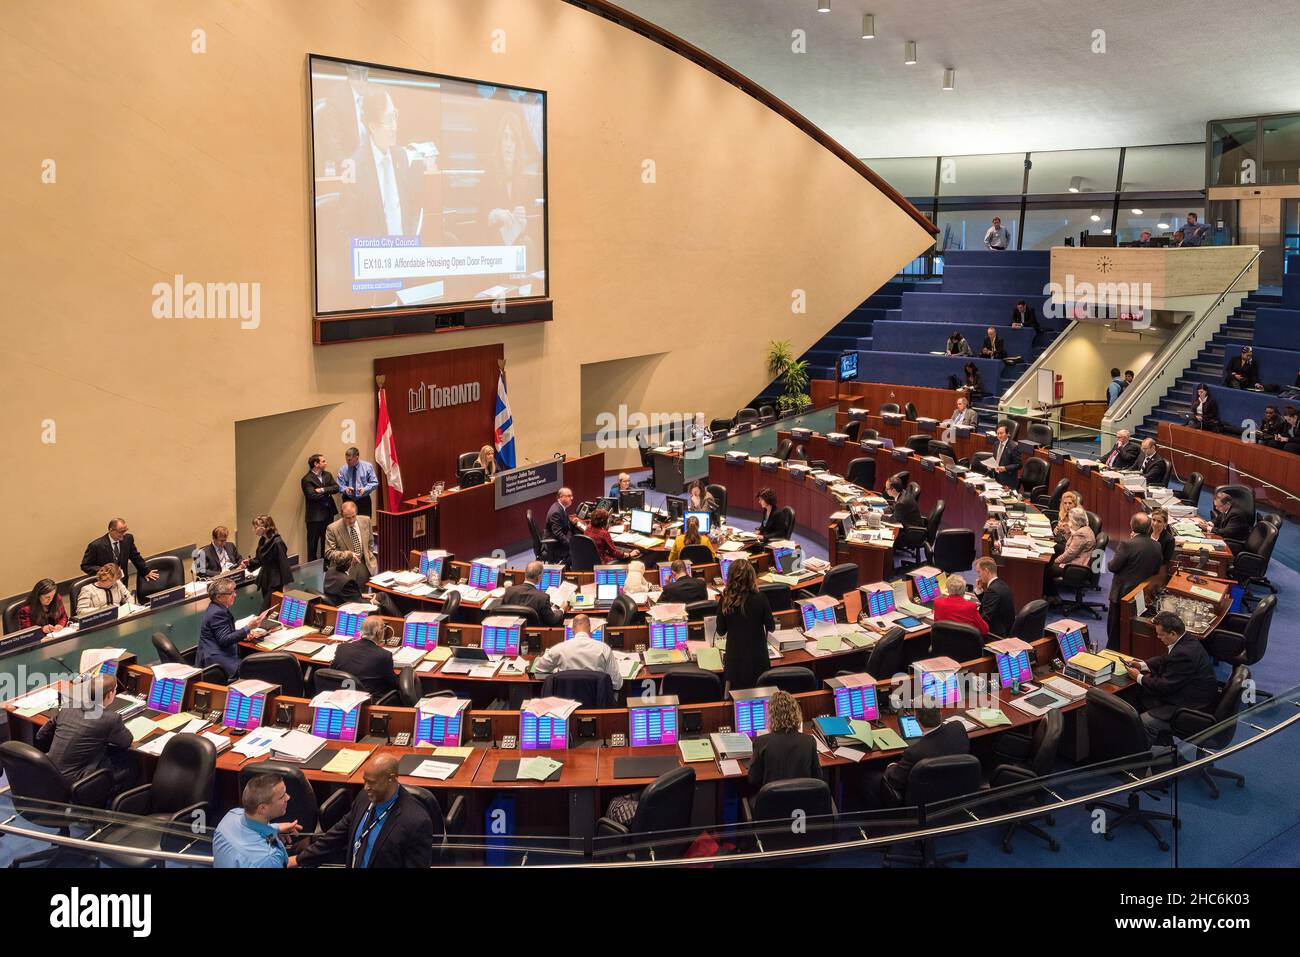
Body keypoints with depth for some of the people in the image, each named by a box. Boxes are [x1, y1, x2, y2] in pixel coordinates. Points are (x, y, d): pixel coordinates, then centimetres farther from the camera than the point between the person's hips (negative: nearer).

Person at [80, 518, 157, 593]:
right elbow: (85, 566, -7)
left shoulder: (128, 539, -1)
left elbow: (136, 557, 15)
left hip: (122, 582, 4)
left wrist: (146, 572, 16)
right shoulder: (97, 545, -14)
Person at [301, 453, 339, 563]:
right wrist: (327, 492, -11)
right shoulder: (307, 479, -12)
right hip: (315, 516, -7)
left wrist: (323, 490, -17)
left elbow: (336, 487, -2)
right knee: (313, 543, 1)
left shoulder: (327, 475, 10)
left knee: (327, 541, 15)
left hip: (328, 513, 7)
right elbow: (312, 496, -23)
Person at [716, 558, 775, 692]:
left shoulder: (725, 601, -13)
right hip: (757, 656, -1)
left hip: (734, 657, 1)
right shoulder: (760, 600, -17)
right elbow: (771, 627, -5)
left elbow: (721, 631, -3)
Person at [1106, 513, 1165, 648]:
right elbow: (1157, 570, 5)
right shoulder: (1156, 547, -5)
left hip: (1123, 593, -6)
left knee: (1115, 628, 9)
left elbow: (1112, 567, -17)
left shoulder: (1127, 545, -24)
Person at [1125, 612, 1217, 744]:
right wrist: (1142, 665, 7)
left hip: (1195, 709, -11)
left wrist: (1139, 677, -8)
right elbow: (1165, 660, 20)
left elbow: (1164, 687, -22)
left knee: (1143, 722, -19)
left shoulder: (1184, 653, -29)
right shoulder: (1186, 641, 2)